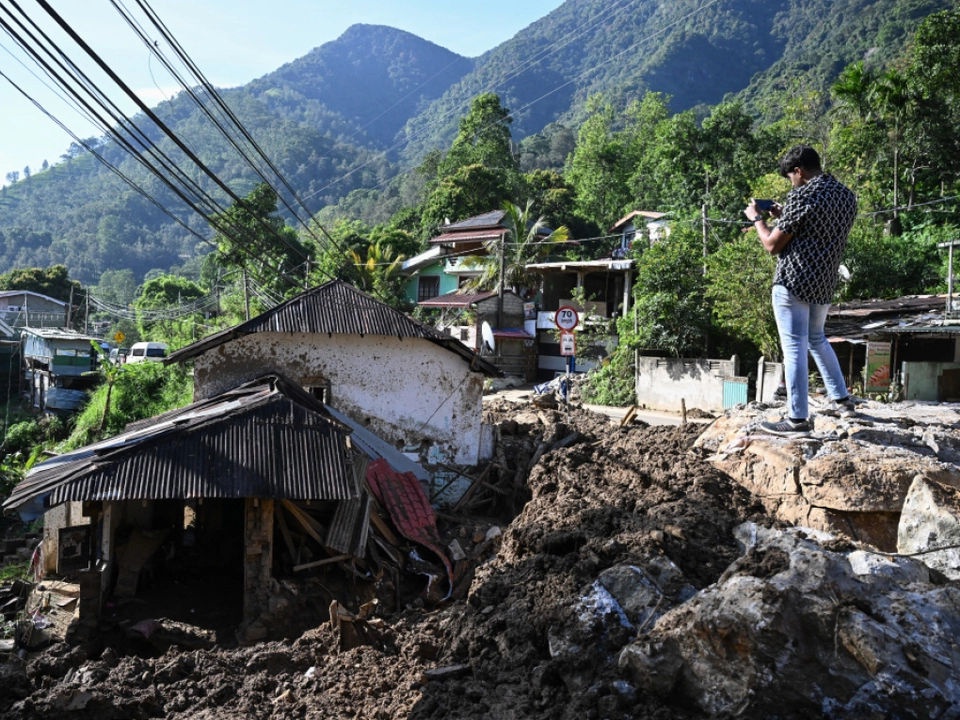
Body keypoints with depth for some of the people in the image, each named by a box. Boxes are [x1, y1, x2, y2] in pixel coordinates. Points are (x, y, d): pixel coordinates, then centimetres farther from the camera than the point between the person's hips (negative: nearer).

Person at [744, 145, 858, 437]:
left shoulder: (801, 196, -13)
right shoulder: (847, 196, 11)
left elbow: (772, 245, -10)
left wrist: (757, 218, 7)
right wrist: (783, 216, 21)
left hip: (793, 282, -8)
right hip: (824, 284, 8)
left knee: (795, 348, -4)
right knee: (817, 339, 25)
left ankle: (797, 420, -1)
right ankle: (841, 400, 32)